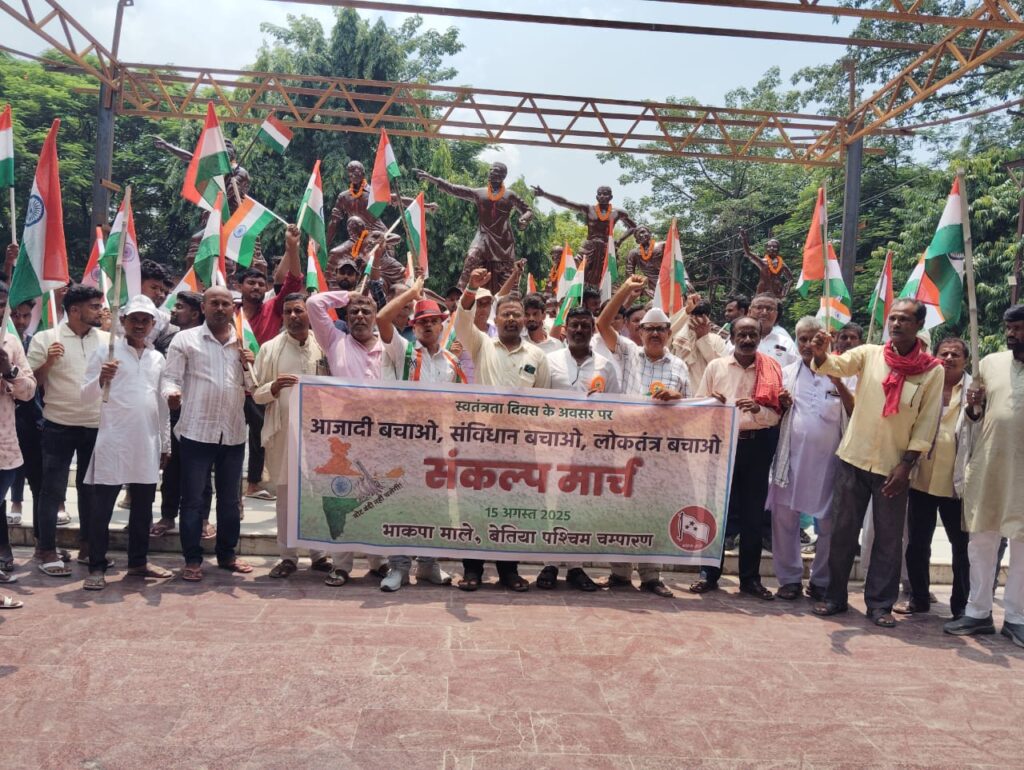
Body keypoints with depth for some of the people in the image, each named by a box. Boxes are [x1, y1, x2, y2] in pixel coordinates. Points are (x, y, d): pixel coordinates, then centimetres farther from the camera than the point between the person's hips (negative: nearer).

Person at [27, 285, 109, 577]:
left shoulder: (108, 339, 5)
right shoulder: (45, 339, -3)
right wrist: (48, 361, -18)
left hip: (97, 427, 3)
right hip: (59, 428, -3)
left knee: (90, 488, 12)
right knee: (53, 490, 2)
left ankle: (87, 546, 24)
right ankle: (46, 550, 12)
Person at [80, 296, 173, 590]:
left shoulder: (158, 358, 12)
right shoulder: (106, 352, -1)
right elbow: (86, 396, -4)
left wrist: (165, 442, 15)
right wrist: (102, 380, -24)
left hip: (148, 444, 5)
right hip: (113, 441, -4)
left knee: (143, 507, 12)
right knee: (102, 509, 0)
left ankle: (138, 561, 24)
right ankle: (97, 568, 9)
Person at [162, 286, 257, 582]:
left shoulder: (244, 344, 12)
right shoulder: (185, 339, 2)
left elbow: (253, 388, 13)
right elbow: (171, 378, -3)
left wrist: (250, 365, -5)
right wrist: (172, 394, -25)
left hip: (233, 433, 4)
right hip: (197, 432, -3)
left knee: (230, 499, 13)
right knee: (193, 499, 2)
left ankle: (227, 554, 26)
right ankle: (192, 560, 13)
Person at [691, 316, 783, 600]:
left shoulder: (771, 370, 5)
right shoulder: (715, 366, 6)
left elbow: (776, 415, 3)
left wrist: (758, 410, -17)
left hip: (757, 445, 1)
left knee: (753, 512, 6)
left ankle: (750, 577, 17)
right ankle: (709, 573, 15)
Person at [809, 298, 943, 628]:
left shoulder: (932, 371, -2)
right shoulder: (868, 353, 0)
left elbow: (927, 423, -3)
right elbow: (836, 365, -16)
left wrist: (906, 465, -8)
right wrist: (821, 353, -40)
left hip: (893, 466, -1)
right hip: (854, 459, 1)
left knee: (889, 538, 7)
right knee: (843, 530, 8)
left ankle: (880, 604, 20)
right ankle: (835, 596, 21)